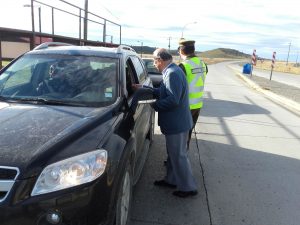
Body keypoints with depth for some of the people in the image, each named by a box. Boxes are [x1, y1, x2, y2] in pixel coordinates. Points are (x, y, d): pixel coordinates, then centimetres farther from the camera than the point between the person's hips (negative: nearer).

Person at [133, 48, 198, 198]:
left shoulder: (173, 73, -22)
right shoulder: (171, 72, 12)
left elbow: (173, 100, -29)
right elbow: (161, 92, 17)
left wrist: (154, 105, -17)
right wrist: (144, 88, 13)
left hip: (177, 124, -11)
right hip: (175, 122, 11)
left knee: (179, 155, 2)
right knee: (173, 153, 21)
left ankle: (188, 188, 17)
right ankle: (171, 180, 38)